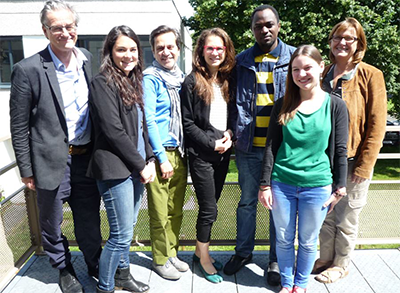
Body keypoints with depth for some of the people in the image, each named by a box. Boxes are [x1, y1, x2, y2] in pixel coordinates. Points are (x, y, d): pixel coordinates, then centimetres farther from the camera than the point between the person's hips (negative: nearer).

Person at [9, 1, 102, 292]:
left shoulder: (88, 59, 2)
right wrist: (26, 171, -5)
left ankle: (94, 264, 42)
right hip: (53, 163, -3)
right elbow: (19, 127, -8)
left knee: (90, 219, 19)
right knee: (52, 224, 15)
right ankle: (64, 269, 40)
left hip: (87, 158, 4)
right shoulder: (28, 70, -13)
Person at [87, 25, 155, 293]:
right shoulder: (102, 83, -11)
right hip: (115, 169, -8)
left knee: (127, 226, 18)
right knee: (122, 233, -1)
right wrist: (141, 165, -11)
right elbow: (113, 130, -17)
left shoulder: (134, 82, 14)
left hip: (137, 168, 8)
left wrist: (150, 159, 4)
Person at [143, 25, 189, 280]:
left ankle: (172, 253, 31)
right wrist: (163, 157, -14)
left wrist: (186, 151, 11)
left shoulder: (181, 77, 11)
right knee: (160, 213, 5)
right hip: (160, 154, -6)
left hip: (180, 152, 6)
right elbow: (149, 119, -13)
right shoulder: (150, 78, -9)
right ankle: (161, 259, 23)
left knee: (176, 210, 15)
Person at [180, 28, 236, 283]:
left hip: (223, 152, 5)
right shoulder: (192, 83, -7)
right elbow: (187, 123, -10)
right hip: (201, 154, -5)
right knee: (209, 209, 0)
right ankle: (204, 259, 20)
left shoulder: (228, 80, 10)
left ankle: (201, 252, 32)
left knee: (210, 205, 14)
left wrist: (230, 132, -4)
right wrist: (212, 143, -14)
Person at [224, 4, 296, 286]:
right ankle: (243, 252, 32)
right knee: (247, 201, 14)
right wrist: (236, 131, 0)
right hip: (249, 146, 2)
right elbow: (235, 101, 11)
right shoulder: (242, 61, 8)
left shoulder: (295, 58, 2)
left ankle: (277, 260, 26)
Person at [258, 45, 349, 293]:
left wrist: (339, 188, 0)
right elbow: (271, 147, 2)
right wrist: (265, 184, -1)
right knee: (284, 239, 13)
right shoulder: (283, 106, 2)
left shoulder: (335, 106, -2)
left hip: (317, 186, -1)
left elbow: (340, 151, 1)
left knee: (308, 241, 13)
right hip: (281, 184, 1)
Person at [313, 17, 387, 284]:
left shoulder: (371, 76, -7)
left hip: (353, 161, -4)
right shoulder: (323, 75, 7)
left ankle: (341, 265, 31)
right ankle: (326, 258, 36)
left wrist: (364, 166, -13)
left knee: (346, 217, 11)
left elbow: (376, 125, -10)